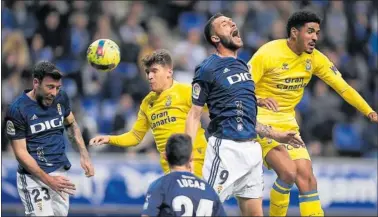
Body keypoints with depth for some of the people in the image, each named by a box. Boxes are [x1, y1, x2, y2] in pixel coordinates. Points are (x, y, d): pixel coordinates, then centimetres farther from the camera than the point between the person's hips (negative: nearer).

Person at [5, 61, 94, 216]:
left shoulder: (61, 98, 1)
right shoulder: (17, 110, -14)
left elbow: (71, 125, 21)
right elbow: (20, 152, -13)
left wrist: (84, 155, 8)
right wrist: (48, 180, -19)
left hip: (60, 172, 5)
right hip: (33, 175, -5)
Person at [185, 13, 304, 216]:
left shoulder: (242, 66, 17)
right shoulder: (208, 69, -6)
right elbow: (194, 115, -6)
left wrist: (276, 135, 25)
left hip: (251, 148, 8)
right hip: (226, 148, -8)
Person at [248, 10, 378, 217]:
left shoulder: (314, 58, 0)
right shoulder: (268, 53, -16)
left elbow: (342, 87, 5)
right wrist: (258, 100, -39)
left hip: (288, 123, 6)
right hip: (262, 122, -6)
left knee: (307, 178, -3)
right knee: (288, 172, -23)